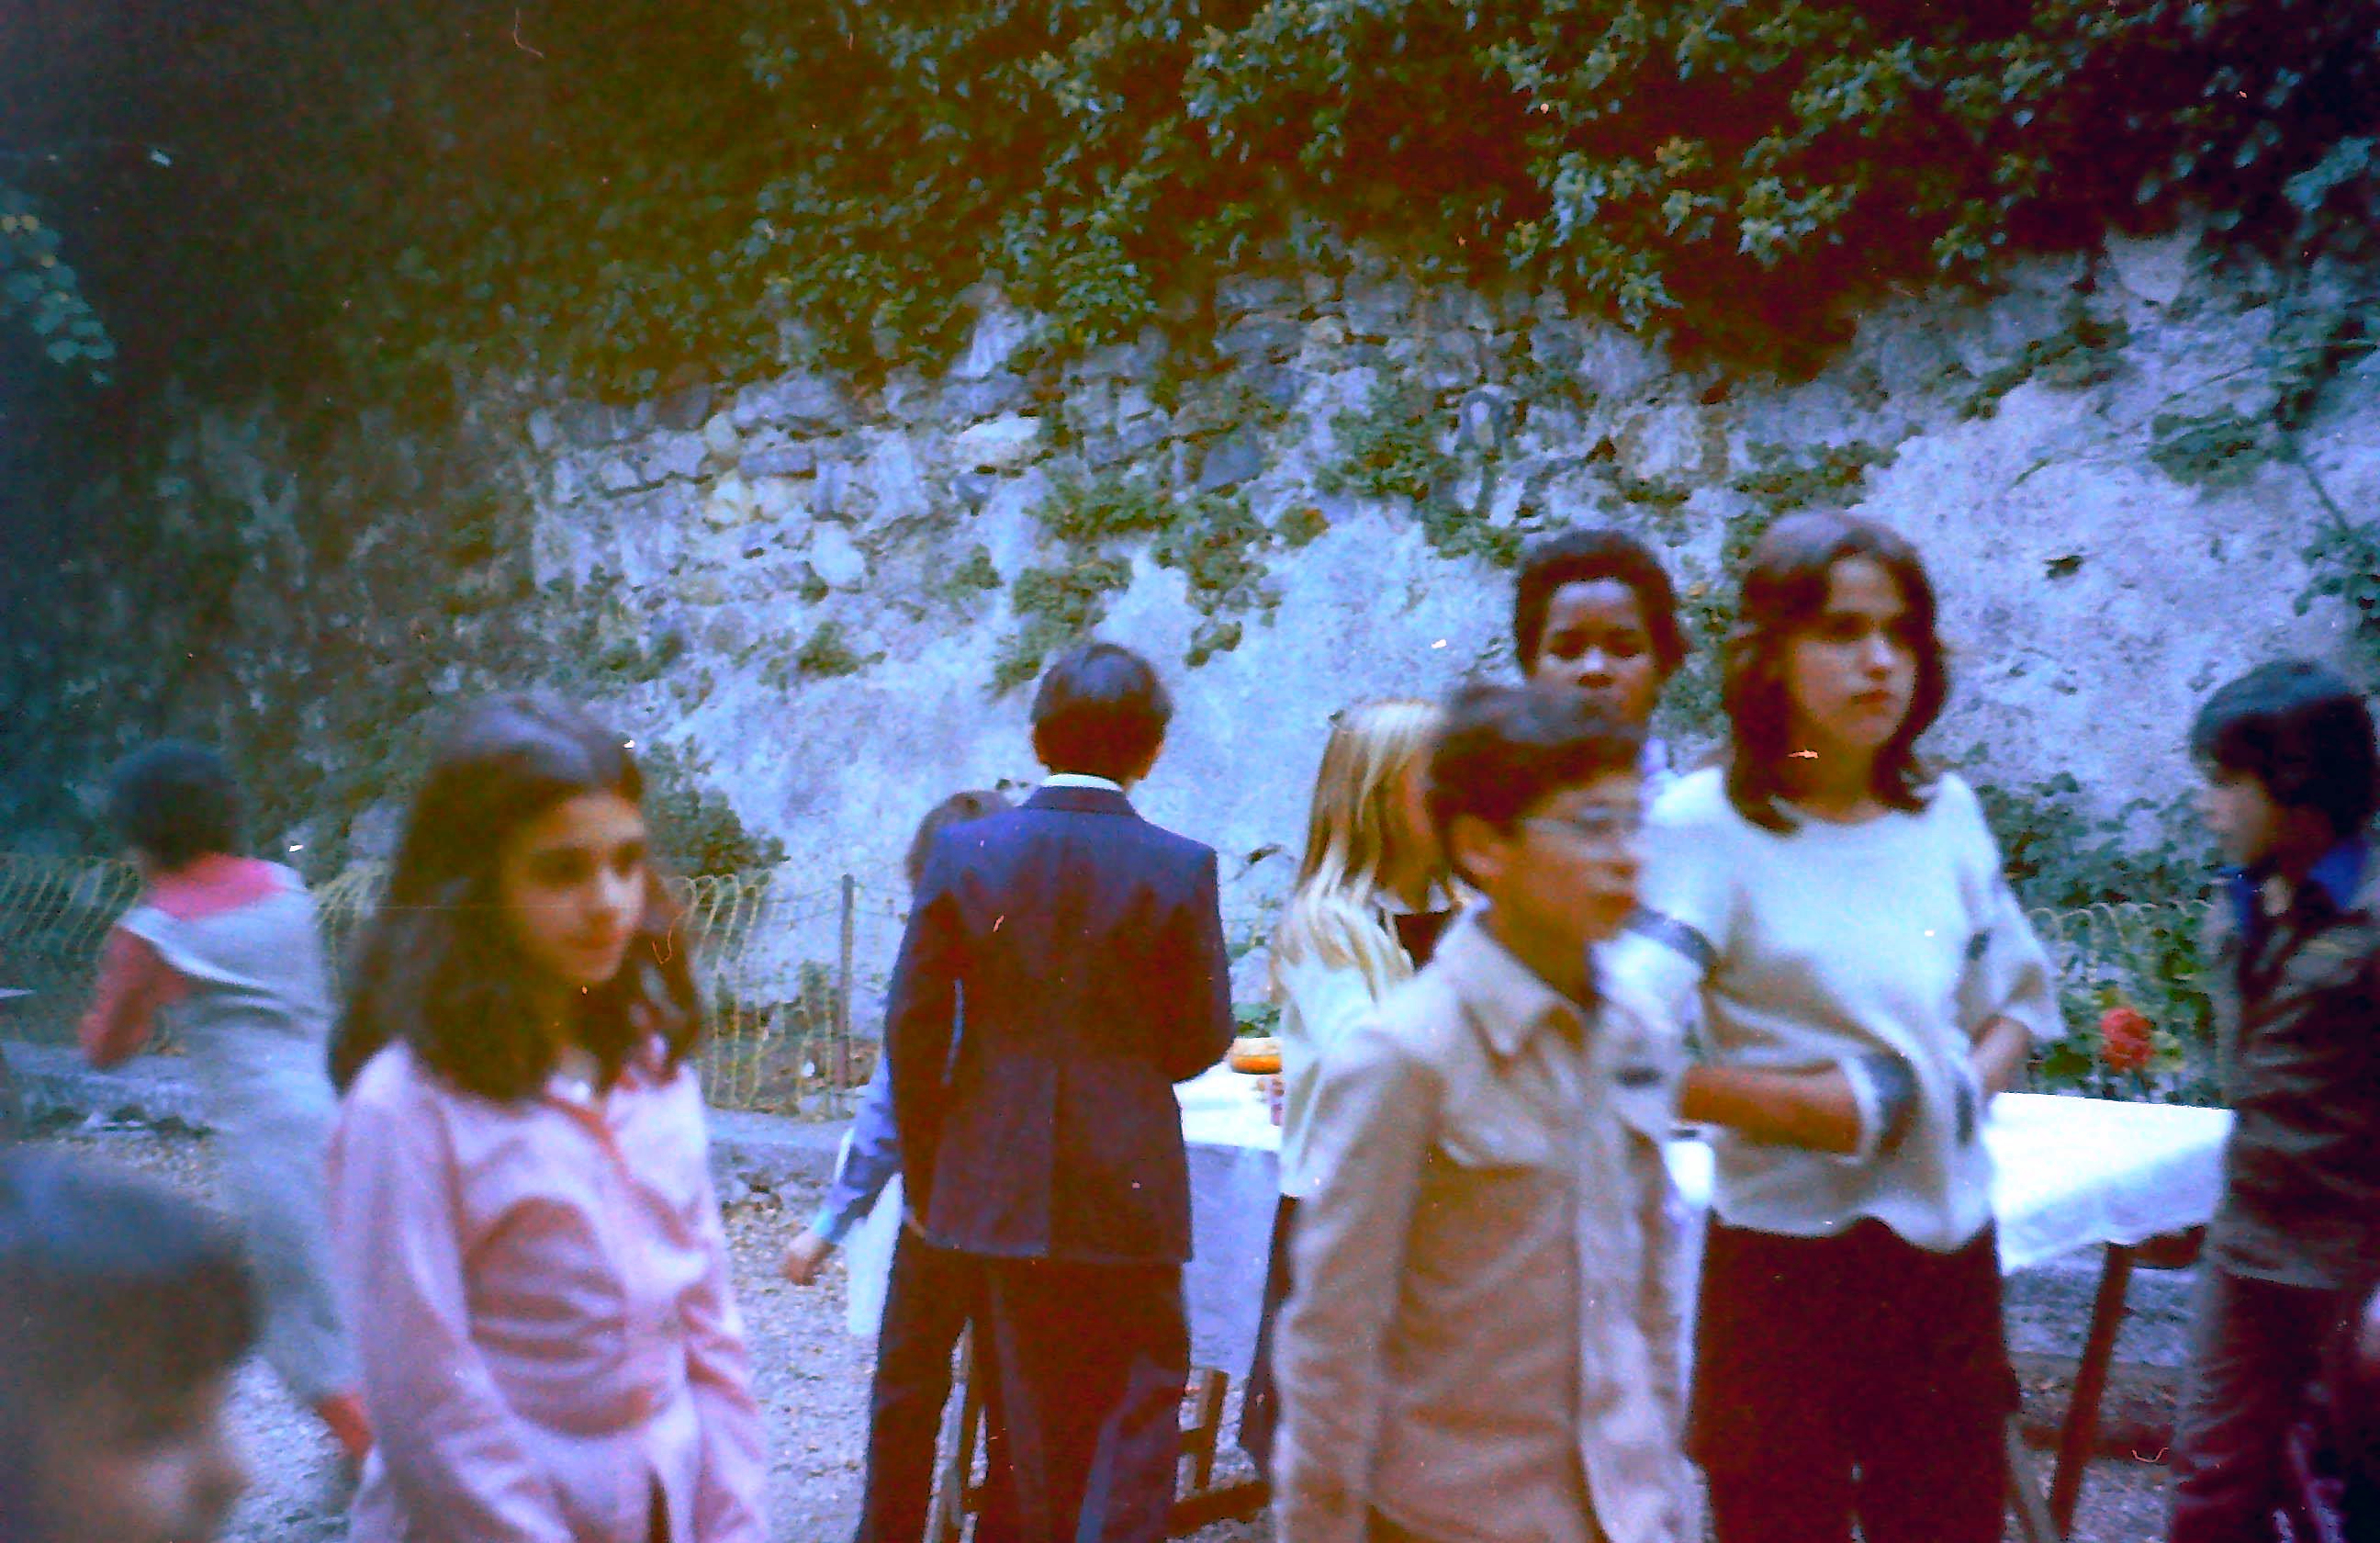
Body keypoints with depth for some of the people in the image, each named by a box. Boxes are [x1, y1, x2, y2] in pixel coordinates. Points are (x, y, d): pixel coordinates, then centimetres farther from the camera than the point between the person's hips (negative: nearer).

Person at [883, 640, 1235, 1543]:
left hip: (999, 1187, 3)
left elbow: (912, 1024, -3)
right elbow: (1203, 1038, -5)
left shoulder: (964, 852, -5)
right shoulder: (1180, 869, -10)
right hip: (1129, 1188, -3)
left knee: (1035, 1412, 16)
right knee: (1138, 1403, 8)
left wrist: (927, 1167, 7)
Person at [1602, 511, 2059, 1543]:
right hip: (1788, 1261, -5)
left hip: (1951, 1252, 6)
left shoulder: (1946, 815, 6)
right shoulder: (1707, 827, -13)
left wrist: (1968, 1088, 0)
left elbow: (2018, 995, 20)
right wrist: (1816, 1108, -19)